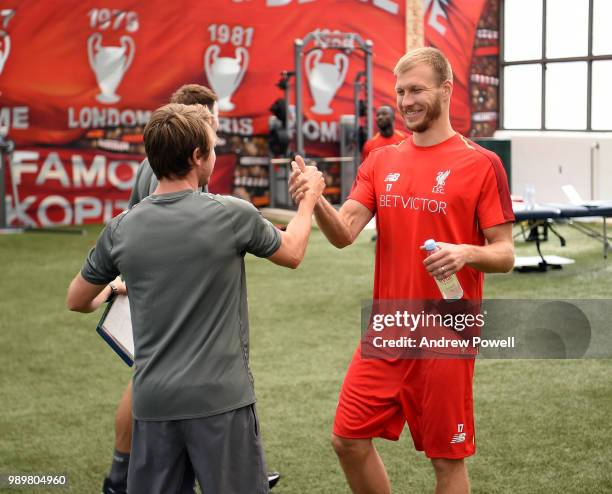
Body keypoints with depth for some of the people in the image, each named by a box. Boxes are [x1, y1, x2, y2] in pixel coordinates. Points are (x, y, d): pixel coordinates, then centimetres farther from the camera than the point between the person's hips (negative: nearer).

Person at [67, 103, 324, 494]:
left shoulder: (121, 230, -1)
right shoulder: (233, 215, -10)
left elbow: (77, 301, 13)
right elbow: (293, 253, 9)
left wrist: (112, 290, 36)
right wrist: (310, 197, 26)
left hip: (153, 400, 3)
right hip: (220, 399, -3)